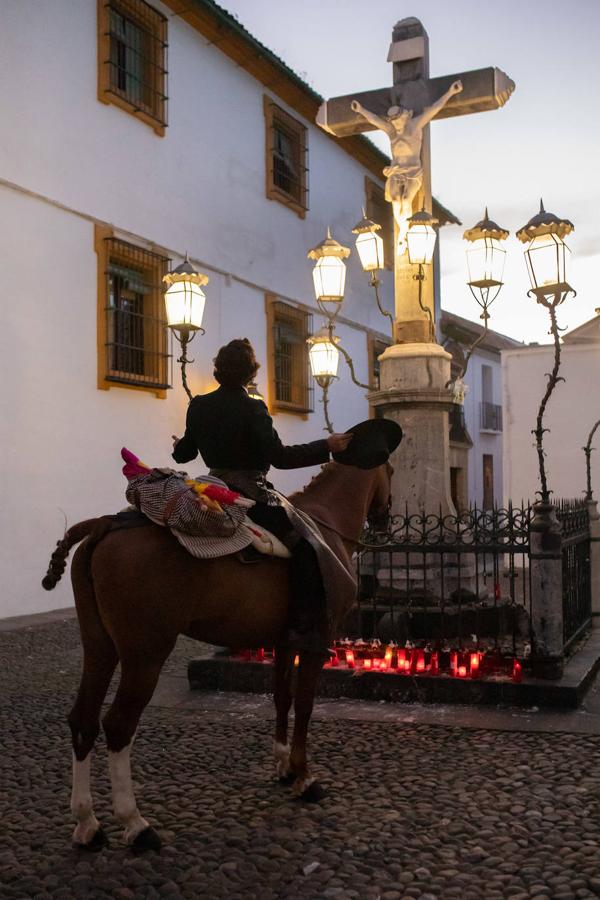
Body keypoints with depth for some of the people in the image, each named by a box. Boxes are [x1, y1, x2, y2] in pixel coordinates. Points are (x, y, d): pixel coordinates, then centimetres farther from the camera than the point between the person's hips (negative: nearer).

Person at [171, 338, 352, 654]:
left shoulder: (198, 406, 6)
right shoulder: (252, 409, -14)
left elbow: (184, 453, 17)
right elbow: (279, 456, -20)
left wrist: (178, 447, 41)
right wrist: (326, 447, -14)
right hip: (250, 499, -8)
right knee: (306, 543, -8)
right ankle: (305, 626, -15)